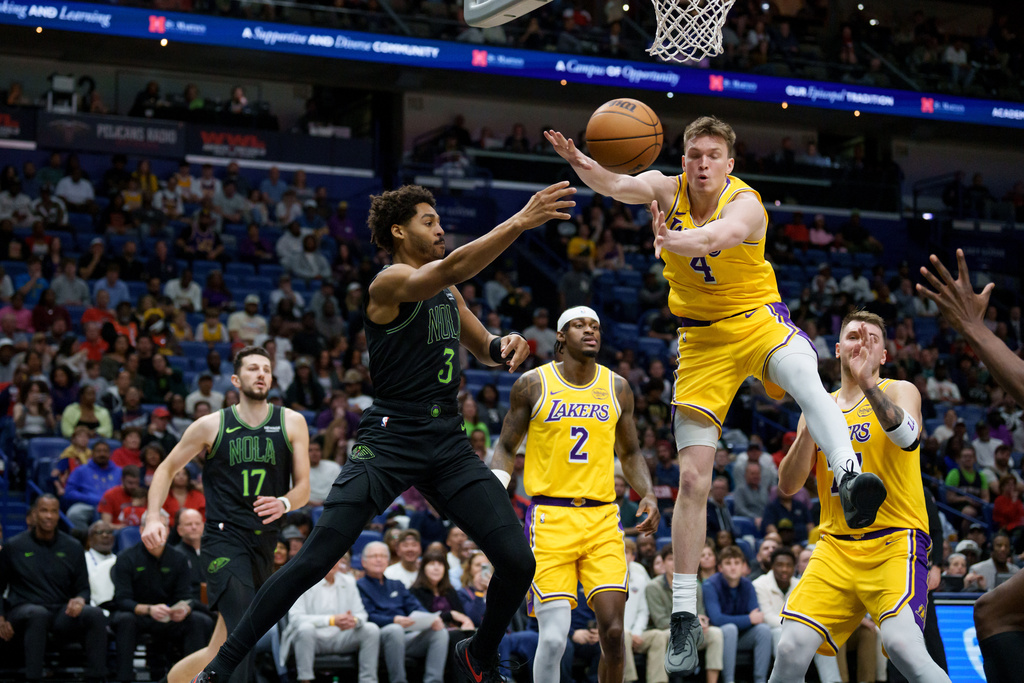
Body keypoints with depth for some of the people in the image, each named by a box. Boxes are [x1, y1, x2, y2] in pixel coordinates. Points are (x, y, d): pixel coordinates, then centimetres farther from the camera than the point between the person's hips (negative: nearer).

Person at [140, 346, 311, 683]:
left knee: (222, 650, 8)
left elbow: (303, 487, 6)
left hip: (265, 542, 4)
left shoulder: (291, 423, 7)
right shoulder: (211, 426, 3)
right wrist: (153, 517, -4)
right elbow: (167, 468, 12)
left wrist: (284, 503, -17)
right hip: (224, 538, -4)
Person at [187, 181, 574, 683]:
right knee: (314, 561, -15)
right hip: (389, 439, -7)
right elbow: (450, 268, -27)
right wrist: (520, 222, -33)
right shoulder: (390, 283, -7)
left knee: (517, 562, -4)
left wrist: (506, 346, 4)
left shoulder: (447, 293, 17)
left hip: (448, 443, 7)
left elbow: (485, 350, 29)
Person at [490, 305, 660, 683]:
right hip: (550, 517, -3)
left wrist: (648, 494, 3)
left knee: (613, 630, -7)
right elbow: (506, 447, 8)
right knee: (554, 637, -10)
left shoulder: (617, 388, 11)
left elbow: (630, 454, 21)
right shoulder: (532, 384, 2)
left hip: (602, 518, 3)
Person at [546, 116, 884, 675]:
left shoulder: (745, 204, -18)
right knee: (692, 478, -1)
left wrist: (674, 239, -63)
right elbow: (615, 185, -24)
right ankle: (684, 614, 6)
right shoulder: (667, 188, -5)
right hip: (702, 341, 3)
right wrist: (580, 163, -47)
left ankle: (850, 480, -57)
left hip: (758, 322, -3)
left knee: (805, 377, -40)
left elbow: (715, 236, -41)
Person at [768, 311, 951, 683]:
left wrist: (868, 385, -38)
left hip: (895, 540, -4)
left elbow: (907, 437, -23)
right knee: (792, 649, -11)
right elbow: (788, 485, 8)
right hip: (836, 545, 4)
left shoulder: (899, 391, 2)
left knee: (903, 645, -29)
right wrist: (810, 430, -8)